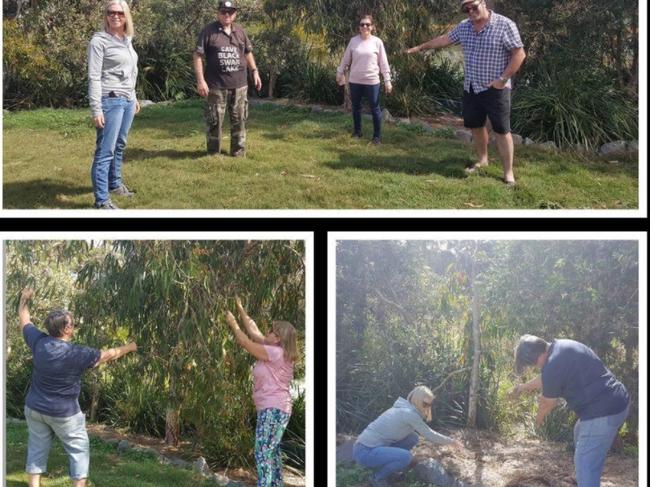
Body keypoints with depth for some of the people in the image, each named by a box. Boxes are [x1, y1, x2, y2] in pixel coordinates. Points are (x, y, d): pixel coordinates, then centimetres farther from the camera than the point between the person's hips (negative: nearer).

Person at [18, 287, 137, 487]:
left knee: (37, 450, 13)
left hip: (34, 408, 5)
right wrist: (130, 347, 11)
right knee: (79, 450, 9)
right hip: (63, 413, -5)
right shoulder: (77, 354, -21)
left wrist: (24, 300, 26)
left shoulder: (39, 342, -11)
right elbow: (109, 355, -7)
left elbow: (24, 320, 8)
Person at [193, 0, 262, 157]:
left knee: (239, 120, 7)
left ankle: (238, 152, 16)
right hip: (217, 86, -4)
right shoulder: (208, 31, -5)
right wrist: (200, 80, -14)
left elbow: (248, 53, 22)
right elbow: (198, 56, -7)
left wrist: (255, 72, 15)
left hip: (239, 85, 4)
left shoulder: (240, 31, 9)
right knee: (215, 121, 1)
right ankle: (213, 153, 13)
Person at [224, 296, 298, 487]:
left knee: (263, 452, -15)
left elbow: (245, 342, -12)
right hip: (273, 409, 11)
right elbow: (254, 333, 18)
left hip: (274, 410, -11)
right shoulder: (275, 351, 12)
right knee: (272, 452, 16)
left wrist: (233, 323, 1)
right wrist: (241, 310, 20)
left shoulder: (275, 353, -15)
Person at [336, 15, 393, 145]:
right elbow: (346, 59, 10)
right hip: (355, 80, 2)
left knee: (375, 108, 3)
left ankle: (377, 136, 11)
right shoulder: (353, 41, 0)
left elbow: (383, 62, -3)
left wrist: (387, 80, -5)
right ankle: (357, 131, 29)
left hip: (371, 81, -2)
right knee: (356, 106, 14)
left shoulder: (377, 42, -5)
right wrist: (340, 72, 14)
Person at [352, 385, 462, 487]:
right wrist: (451, 441, 5)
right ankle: (377, 478, -2)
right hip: (365, 452, -9)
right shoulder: (409, 413, -16)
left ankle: (383, 465, 15)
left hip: (372, 446, 9)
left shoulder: (403, 409, 13)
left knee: (413, 438, 8)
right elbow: (430, 435, -8)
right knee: (406, 457, -26)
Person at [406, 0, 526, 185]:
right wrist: (421, 47, 26)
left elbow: (519, 54, -14)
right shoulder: (464, 27, 5)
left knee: (501, 130, -4)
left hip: (495, 89, -6)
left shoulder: (504, 25, -14)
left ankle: (508, 172, 1)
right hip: (471, 88, 6)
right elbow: (444, 39, 20)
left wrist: (503, 79, -18)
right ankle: (482, 159, 35)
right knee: (475, 125, 15)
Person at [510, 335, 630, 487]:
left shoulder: (552, 367, -20)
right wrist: (524, 386, 40)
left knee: (585, 464, -6)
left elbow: (548, 403, -1)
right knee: (580, 433, 33)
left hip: (602, 414, -11)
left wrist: (539, 418, 19)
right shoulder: (561, 346, 8)